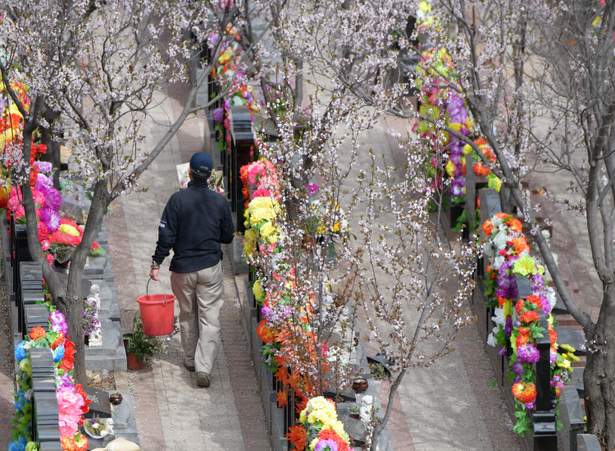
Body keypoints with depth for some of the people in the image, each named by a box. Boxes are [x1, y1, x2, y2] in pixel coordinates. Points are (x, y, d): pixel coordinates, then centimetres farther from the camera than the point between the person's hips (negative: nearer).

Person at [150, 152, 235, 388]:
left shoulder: (178, 200, -12)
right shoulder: (220, 201, -6)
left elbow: (166, 236, -11)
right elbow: (228, 236, 4)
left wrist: (156, 263, -3)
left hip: (183, 268, 0)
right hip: (210, 267, 0)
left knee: (187, 315, 18)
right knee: (210, 318, 1)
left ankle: (191, 359, 32)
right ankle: (204, 366, -10)